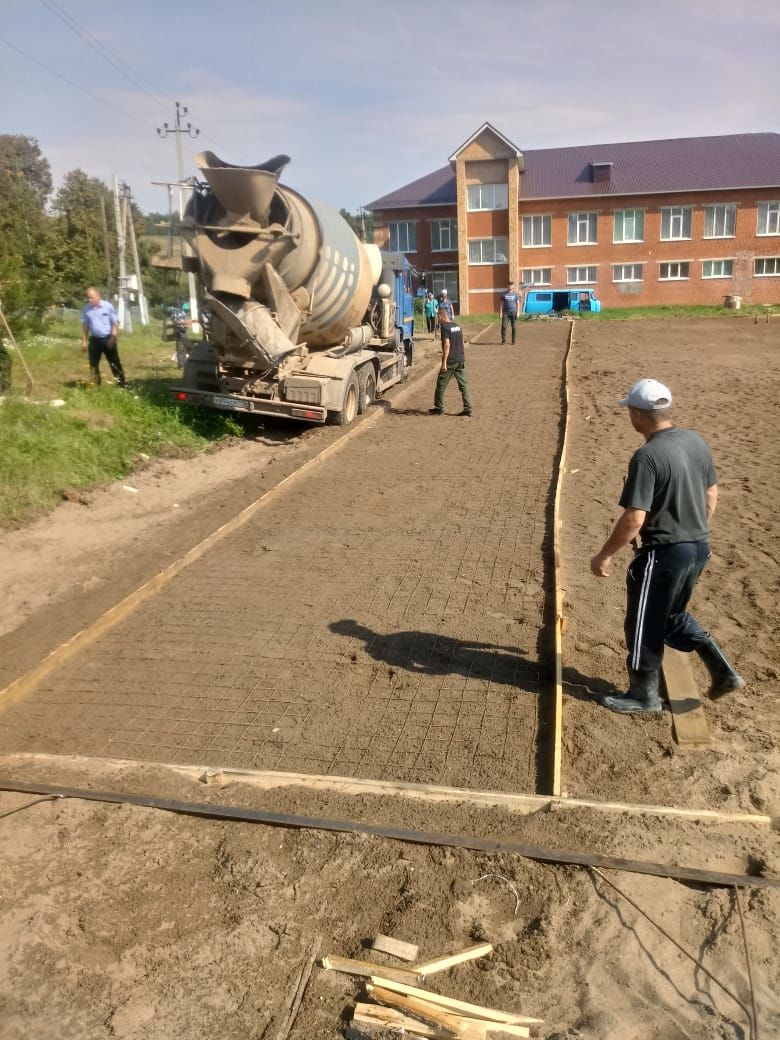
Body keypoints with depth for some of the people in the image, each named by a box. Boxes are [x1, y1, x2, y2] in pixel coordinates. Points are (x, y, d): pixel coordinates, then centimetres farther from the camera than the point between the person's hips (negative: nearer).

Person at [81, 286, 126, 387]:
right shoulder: (86, 308, 2)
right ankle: (96, 386, 16)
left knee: (115, 363, 1)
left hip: (108, 339, -3)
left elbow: (115, 323, -7)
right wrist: (84, 341, 5)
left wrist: (113, 338, -13)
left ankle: (122, 384, 8)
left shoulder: (108, 306, -8)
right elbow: (85, 325, 8)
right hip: (94, 340, 4)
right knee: (93, 364, 6)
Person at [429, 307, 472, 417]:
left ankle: (439, 408, 15)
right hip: (461, 359, 7)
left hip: (450, 361, -7)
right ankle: (468, 409, 3)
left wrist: (444, 362, -19)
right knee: (463, 385, 6)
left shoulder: (445, 327, -11)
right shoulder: (457, 326, 13)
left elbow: (447, 345, -19)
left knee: (441, 385, 7)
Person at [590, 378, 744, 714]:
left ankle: (644, 696, 26)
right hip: (699, 547, 9)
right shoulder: (697, 442, 2)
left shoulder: (647, 456, -23)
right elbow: (711, 496, 13)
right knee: (672, 615, 27)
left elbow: (633, 519, -25)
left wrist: (604, 555, -13)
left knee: (644, 624, 10)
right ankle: (722, 670, 22)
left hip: (663, 553, -8)